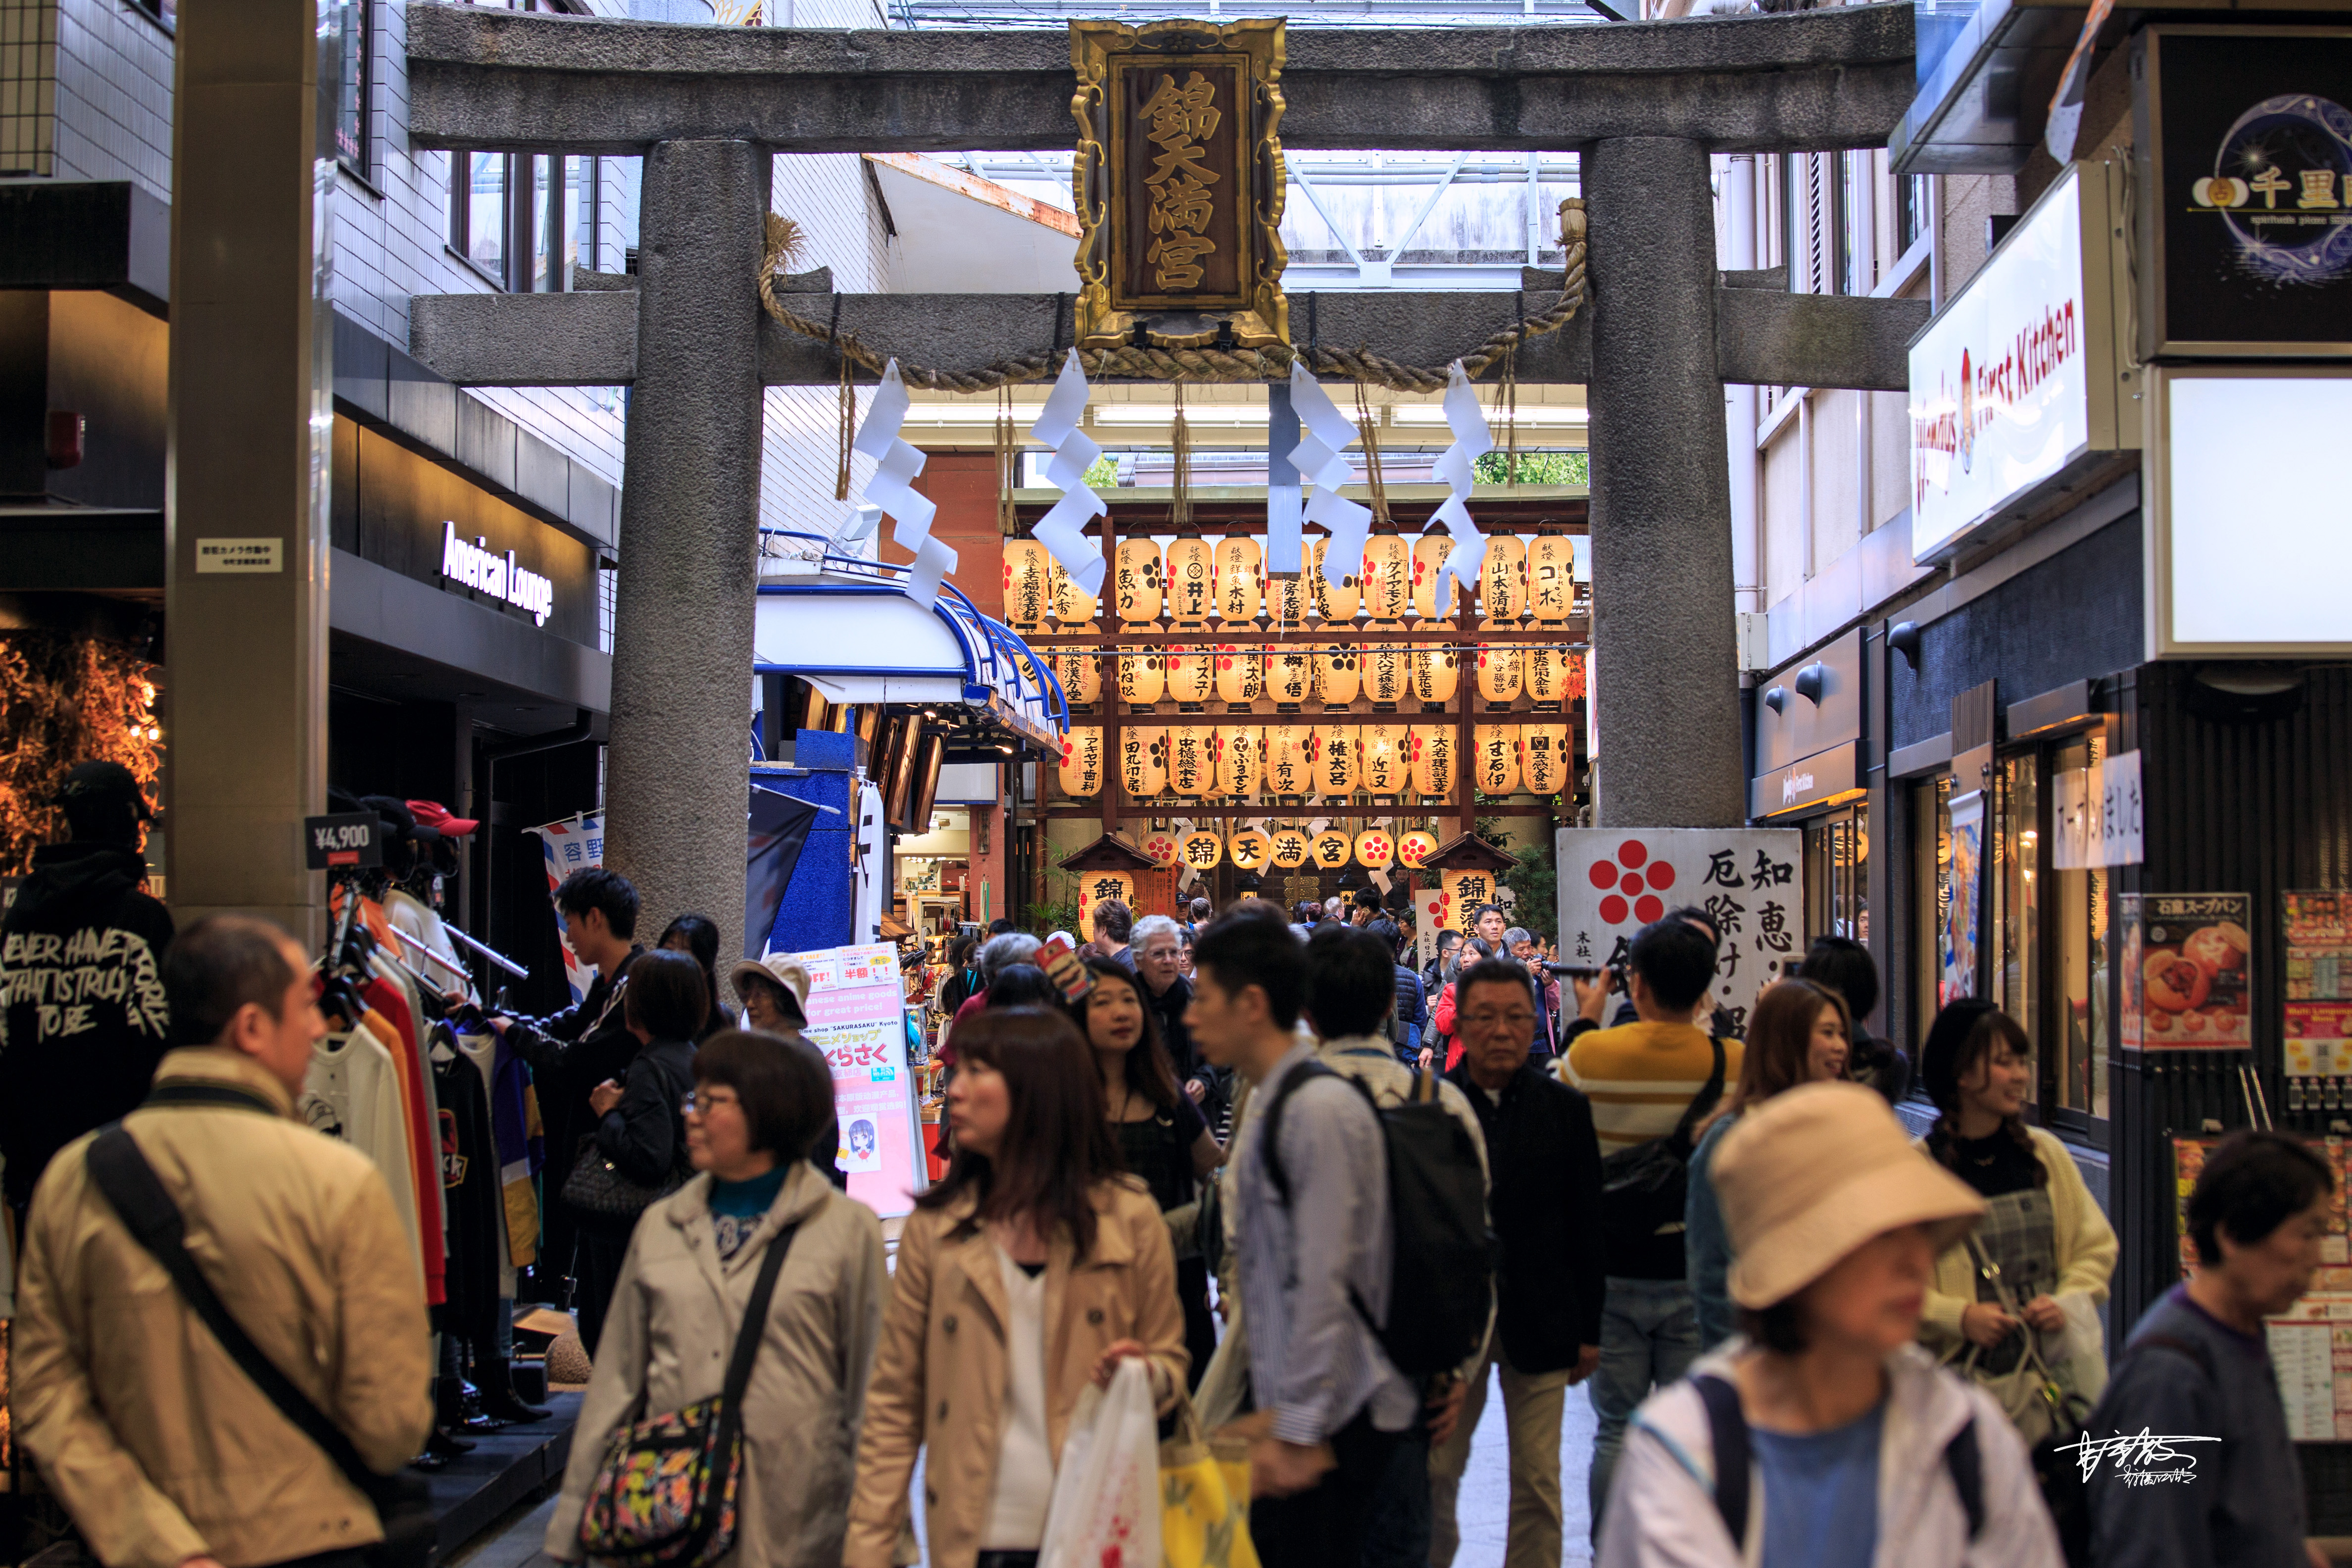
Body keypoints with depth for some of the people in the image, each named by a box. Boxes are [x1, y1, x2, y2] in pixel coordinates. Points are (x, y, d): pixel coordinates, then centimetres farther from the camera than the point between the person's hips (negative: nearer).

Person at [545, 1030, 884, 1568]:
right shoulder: (659, 1226, 11)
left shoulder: (848, 1228, 0)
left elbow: (872, 1392, 0)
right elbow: (616, 1379, 12)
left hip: (793, 1525, -3)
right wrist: (576, 1524, 9)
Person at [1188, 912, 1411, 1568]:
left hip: (1330, 1417, -9)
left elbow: (1322, 1283, -20)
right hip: (1297, 1415, 9)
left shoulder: (1319, 1108, -16)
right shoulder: (1272, 1105, 14)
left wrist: (1297, 1429, -20)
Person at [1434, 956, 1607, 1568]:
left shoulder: (1565, 1109, 2)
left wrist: (1588, 1328, 2)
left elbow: (1585, 1225, 4)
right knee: (1435, 1477, 7)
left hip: (1539, 1322, 1)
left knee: (1538, 1484, 6)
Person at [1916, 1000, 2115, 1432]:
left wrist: (2067, 1302, -3)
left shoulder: (2046, 1154, 7)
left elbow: (2095, 1246, 15)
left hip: (2056, 1366, 3)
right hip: (1965, 1372, -3)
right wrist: (1959, 1316, -17)